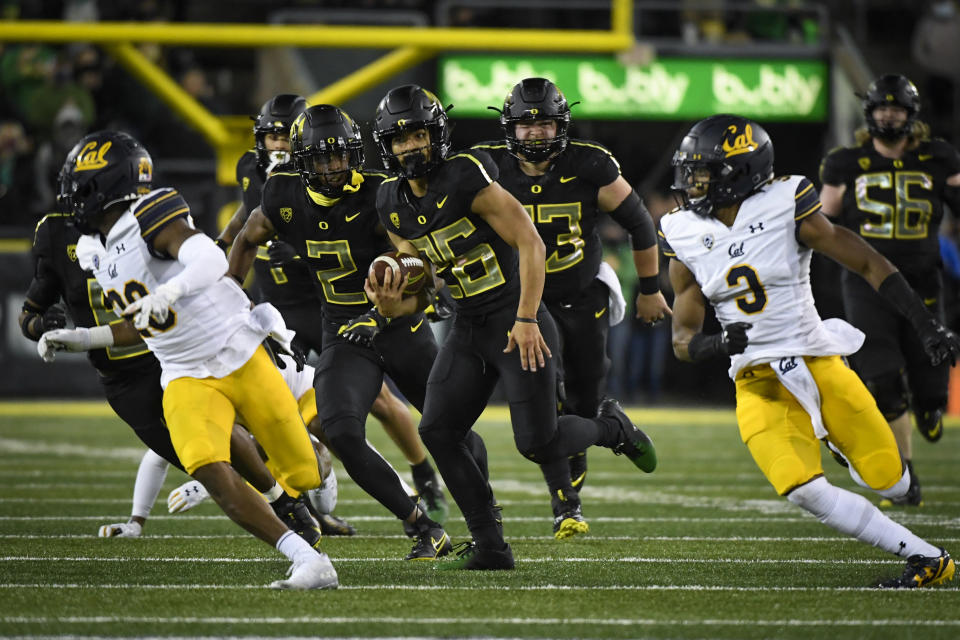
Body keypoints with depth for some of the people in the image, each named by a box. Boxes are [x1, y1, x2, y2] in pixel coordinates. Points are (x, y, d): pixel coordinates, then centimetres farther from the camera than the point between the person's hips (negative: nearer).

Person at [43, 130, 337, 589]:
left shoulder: (151, 217, -17)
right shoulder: (94, 252, 8)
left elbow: (212, 261, -36)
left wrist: (169, 292, -52)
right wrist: (82, 340, 12)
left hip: (240, 356, -5)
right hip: (187, 378, 5)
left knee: (306, 474, 3)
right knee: (211, 473, -24)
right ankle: (309, 563, -25)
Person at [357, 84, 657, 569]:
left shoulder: (466, 179, -17)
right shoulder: (394, 206, 5)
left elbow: (531, 245, -18)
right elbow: (419, 290, 10)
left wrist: (525, 320, -22)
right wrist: (392, 307, -13)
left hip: (516, 322, -7)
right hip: (468, 329, 7)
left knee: (538, 442, -10)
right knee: (436, 431, -5)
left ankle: (612, 427, 23)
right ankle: (489, 546, 4)